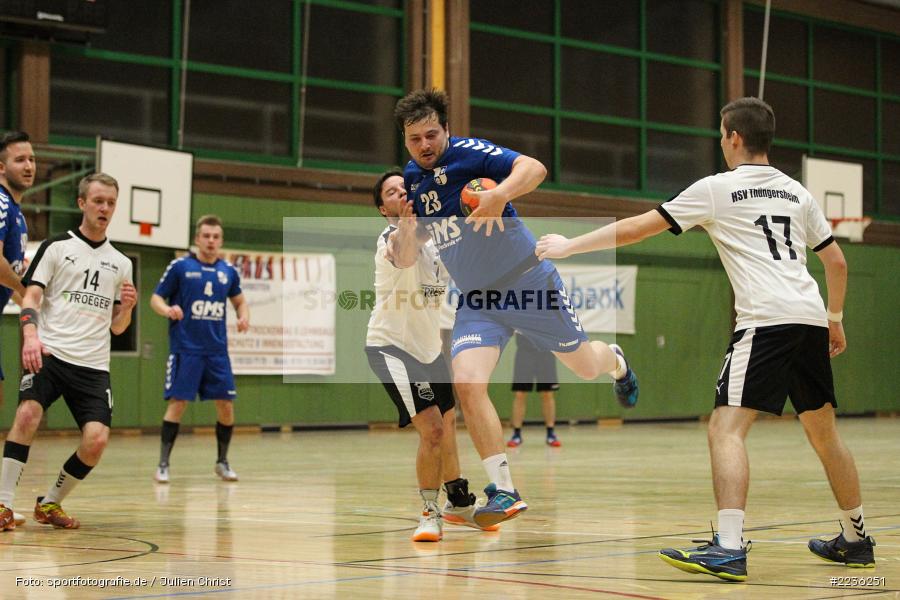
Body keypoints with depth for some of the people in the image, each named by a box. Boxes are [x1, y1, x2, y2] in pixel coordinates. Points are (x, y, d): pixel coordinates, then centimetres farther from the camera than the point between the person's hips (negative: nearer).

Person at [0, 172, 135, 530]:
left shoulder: (120, 263, 17)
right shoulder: (56, 246, 6)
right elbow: (31, 295, -2)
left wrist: (127, 306, -3)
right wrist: (31, 336, -21)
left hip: (93, 365, 3)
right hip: (49, 353, -3)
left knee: (96, 440, -13)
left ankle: (50, 503, 9)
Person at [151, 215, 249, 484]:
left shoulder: (228, 271, 8)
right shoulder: (180, 266, -3)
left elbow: (239, 301, 22)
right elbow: (156, 298, 0)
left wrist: (244, 317, 0)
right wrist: (167, 309, -22)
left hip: (217, 350, 4)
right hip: (185, 348, -4)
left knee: (226, 404, 2)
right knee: (178, 403, -7)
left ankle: (222, 462, 19)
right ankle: (163, 464, 2)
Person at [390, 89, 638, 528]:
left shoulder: (468, 152, -15)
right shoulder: (410, 180, 4)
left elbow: (534, 168, -29)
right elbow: (406, 261, 7)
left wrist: (500, 193, -47)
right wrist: (403, 230, -13)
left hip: (527, 282, -4)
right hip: (476, 299, 4)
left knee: (584, 366, 10)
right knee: (467, 383, -18)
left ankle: (615, 362, 50)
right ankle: (504, 491, -10)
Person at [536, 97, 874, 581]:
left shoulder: (718, 188, 4)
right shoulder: (796, 192, 19)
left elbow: (638, 228, 5)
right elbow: (836, 260, 22)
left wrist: (569, 246, 14)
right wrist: (835, 319, 36)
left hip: (766, 321, -7)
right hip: (812, 320, 7)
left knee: (726, 428, -11)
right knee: (824, 434, 19)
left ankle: (728, 549, -25)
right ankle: (856, 540, 28)